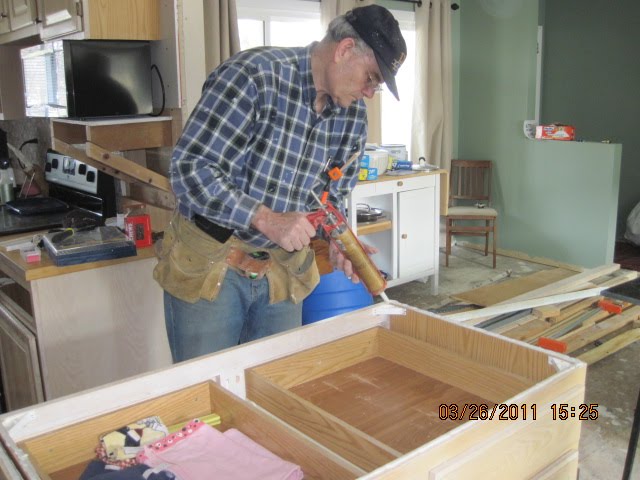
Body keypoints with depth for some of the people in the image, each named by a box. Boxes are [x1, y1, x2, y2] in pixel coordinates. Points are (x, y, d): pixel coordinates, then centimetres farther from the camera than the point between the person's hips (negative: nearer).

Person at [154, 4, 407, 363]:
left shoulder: (353, 115, 1)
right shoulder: (255, 75, -19)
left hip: (284, 272, 6)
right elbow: (189, 169, -22)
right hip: (209, 263, -5)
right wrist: (266, 220, -28)